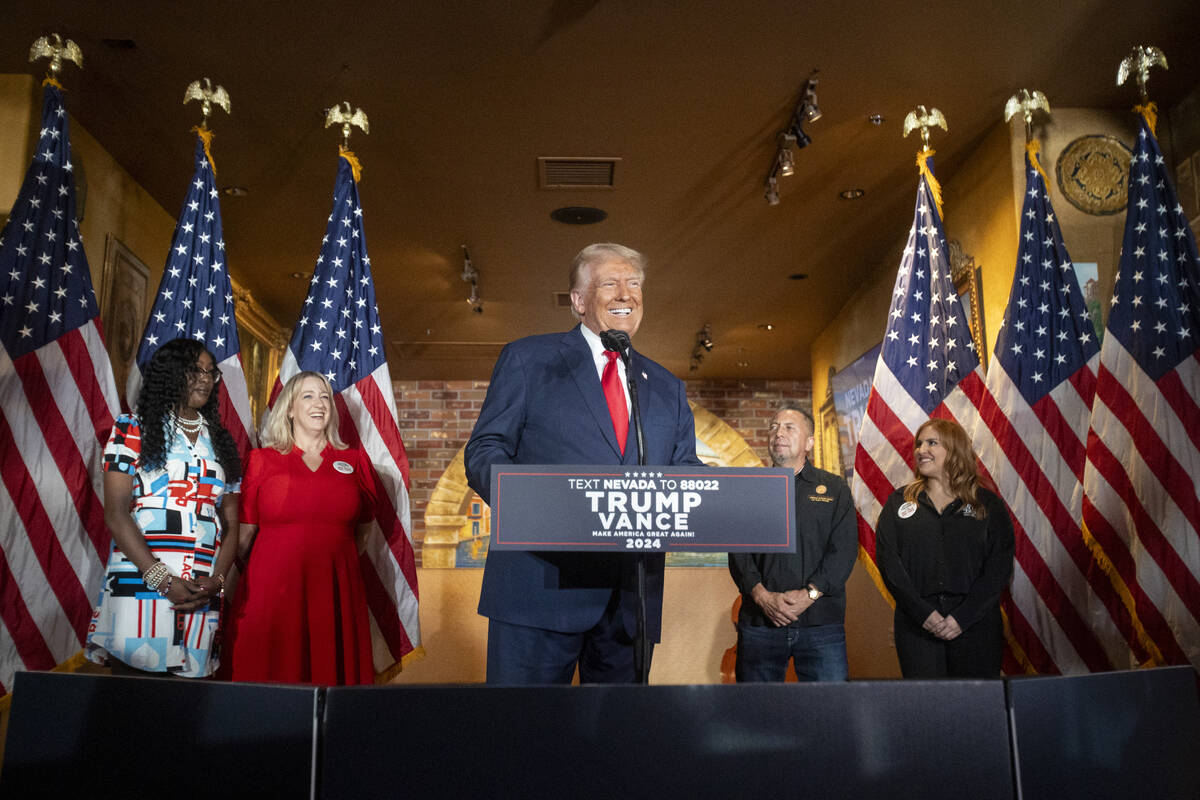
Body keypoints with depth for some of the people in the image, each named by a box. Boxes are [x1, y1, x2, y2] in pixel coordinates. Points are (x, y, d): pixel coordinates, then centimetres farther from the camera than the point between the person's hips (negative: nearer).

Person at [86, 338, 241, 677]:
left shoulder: (221, 442, 17)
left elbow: (231, 523, 12)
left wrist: (216, 580, -5)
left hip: (203, 596, 3)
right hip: (140, 586, -3)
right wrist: (162, 579, -13)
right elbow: (116, 514, -4)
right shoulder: (133, 429, 5)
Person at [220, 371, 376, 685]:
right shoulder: (262, 461, 8)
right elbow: (244, 533, 9)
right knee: (270, 679, 0)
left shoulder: (355, 461, 10)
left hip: (336, 592, 1)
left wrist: (329, 552, 9)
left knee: (331, 676, 3)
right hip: (271, 591, -1)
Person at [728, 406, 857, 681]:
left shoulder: (834, 488, 11)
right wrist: (762, 596, -11)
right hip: (759, 623, 1)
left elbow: (844, 550, 0)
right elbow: (738, 552, 5)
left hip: (820, 620, -1)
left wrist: (809, 594, -12)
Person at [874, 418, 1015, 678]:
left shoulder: (987, 504, 6)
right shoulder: (899, 503, 8)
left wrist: (963, 617, -11)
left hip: (975, 624, 0)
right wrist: (922, 612, -12)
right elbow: (888, 561, 0)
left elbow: (1000, 567, -1)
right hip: (916, 625, 1)